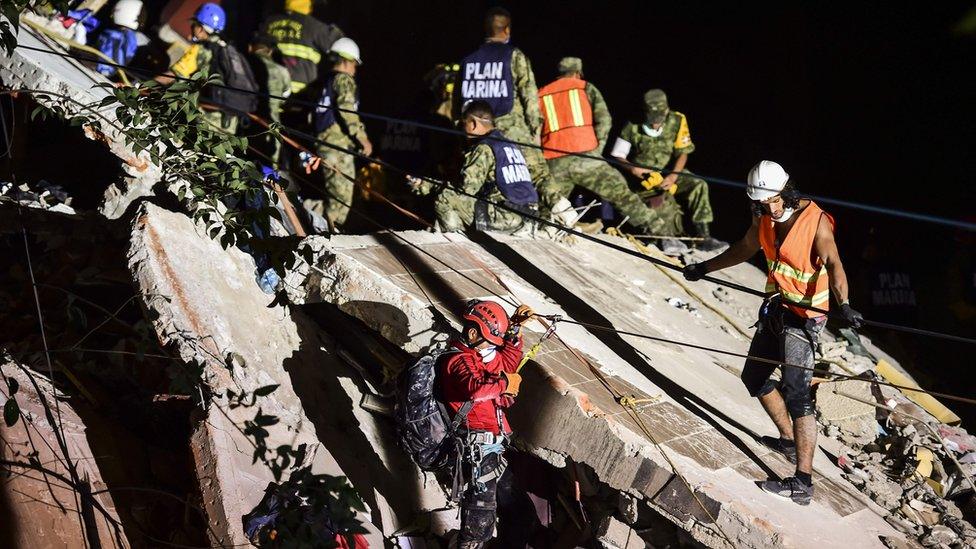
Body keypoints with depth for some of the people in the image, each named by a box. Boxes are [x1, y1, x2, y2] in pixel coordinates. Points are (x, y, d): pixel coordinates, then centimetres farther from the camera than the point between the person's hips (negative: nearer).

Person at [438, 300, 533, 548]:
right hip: (479, 445, -11)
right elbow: (473, 387, -34)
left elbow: (507, 362, 33)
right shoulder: (457, 360, -13)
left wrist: (515, 330, 23)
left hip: (494, 443, 11)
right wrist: (503, 383, -20)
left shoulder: (478, 356, 18)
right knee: (481, 510, -18)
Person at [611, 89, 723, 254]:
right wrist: (632, 169, -25)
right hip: (642, 177, -3)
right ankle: (669, 237, -20)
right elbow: (617, 156, -6)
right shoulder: (633, 126, -13)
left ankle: (703, 235, -20)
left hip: (669, 173, 3)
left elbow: (683, 153, -3)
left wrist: (673, 176, -19)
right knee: (665, 198, -33)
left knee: (698, 185, -20)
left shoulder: (677, 121, -8)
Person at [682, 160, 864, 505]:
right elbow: (745, 249, 22)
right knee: (754, 378, 20)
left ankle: (802, 483, -21)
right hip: (775, 308, 9)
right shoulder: (764, 219, 2)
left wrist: (843, 305, -51)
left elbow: (833, 264, -34)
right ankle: (789, 442, 41)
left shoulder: (815, 221, -20)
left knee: (795, 392, -19)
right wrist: (706, 268, 31)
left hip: (804, 315, -8)